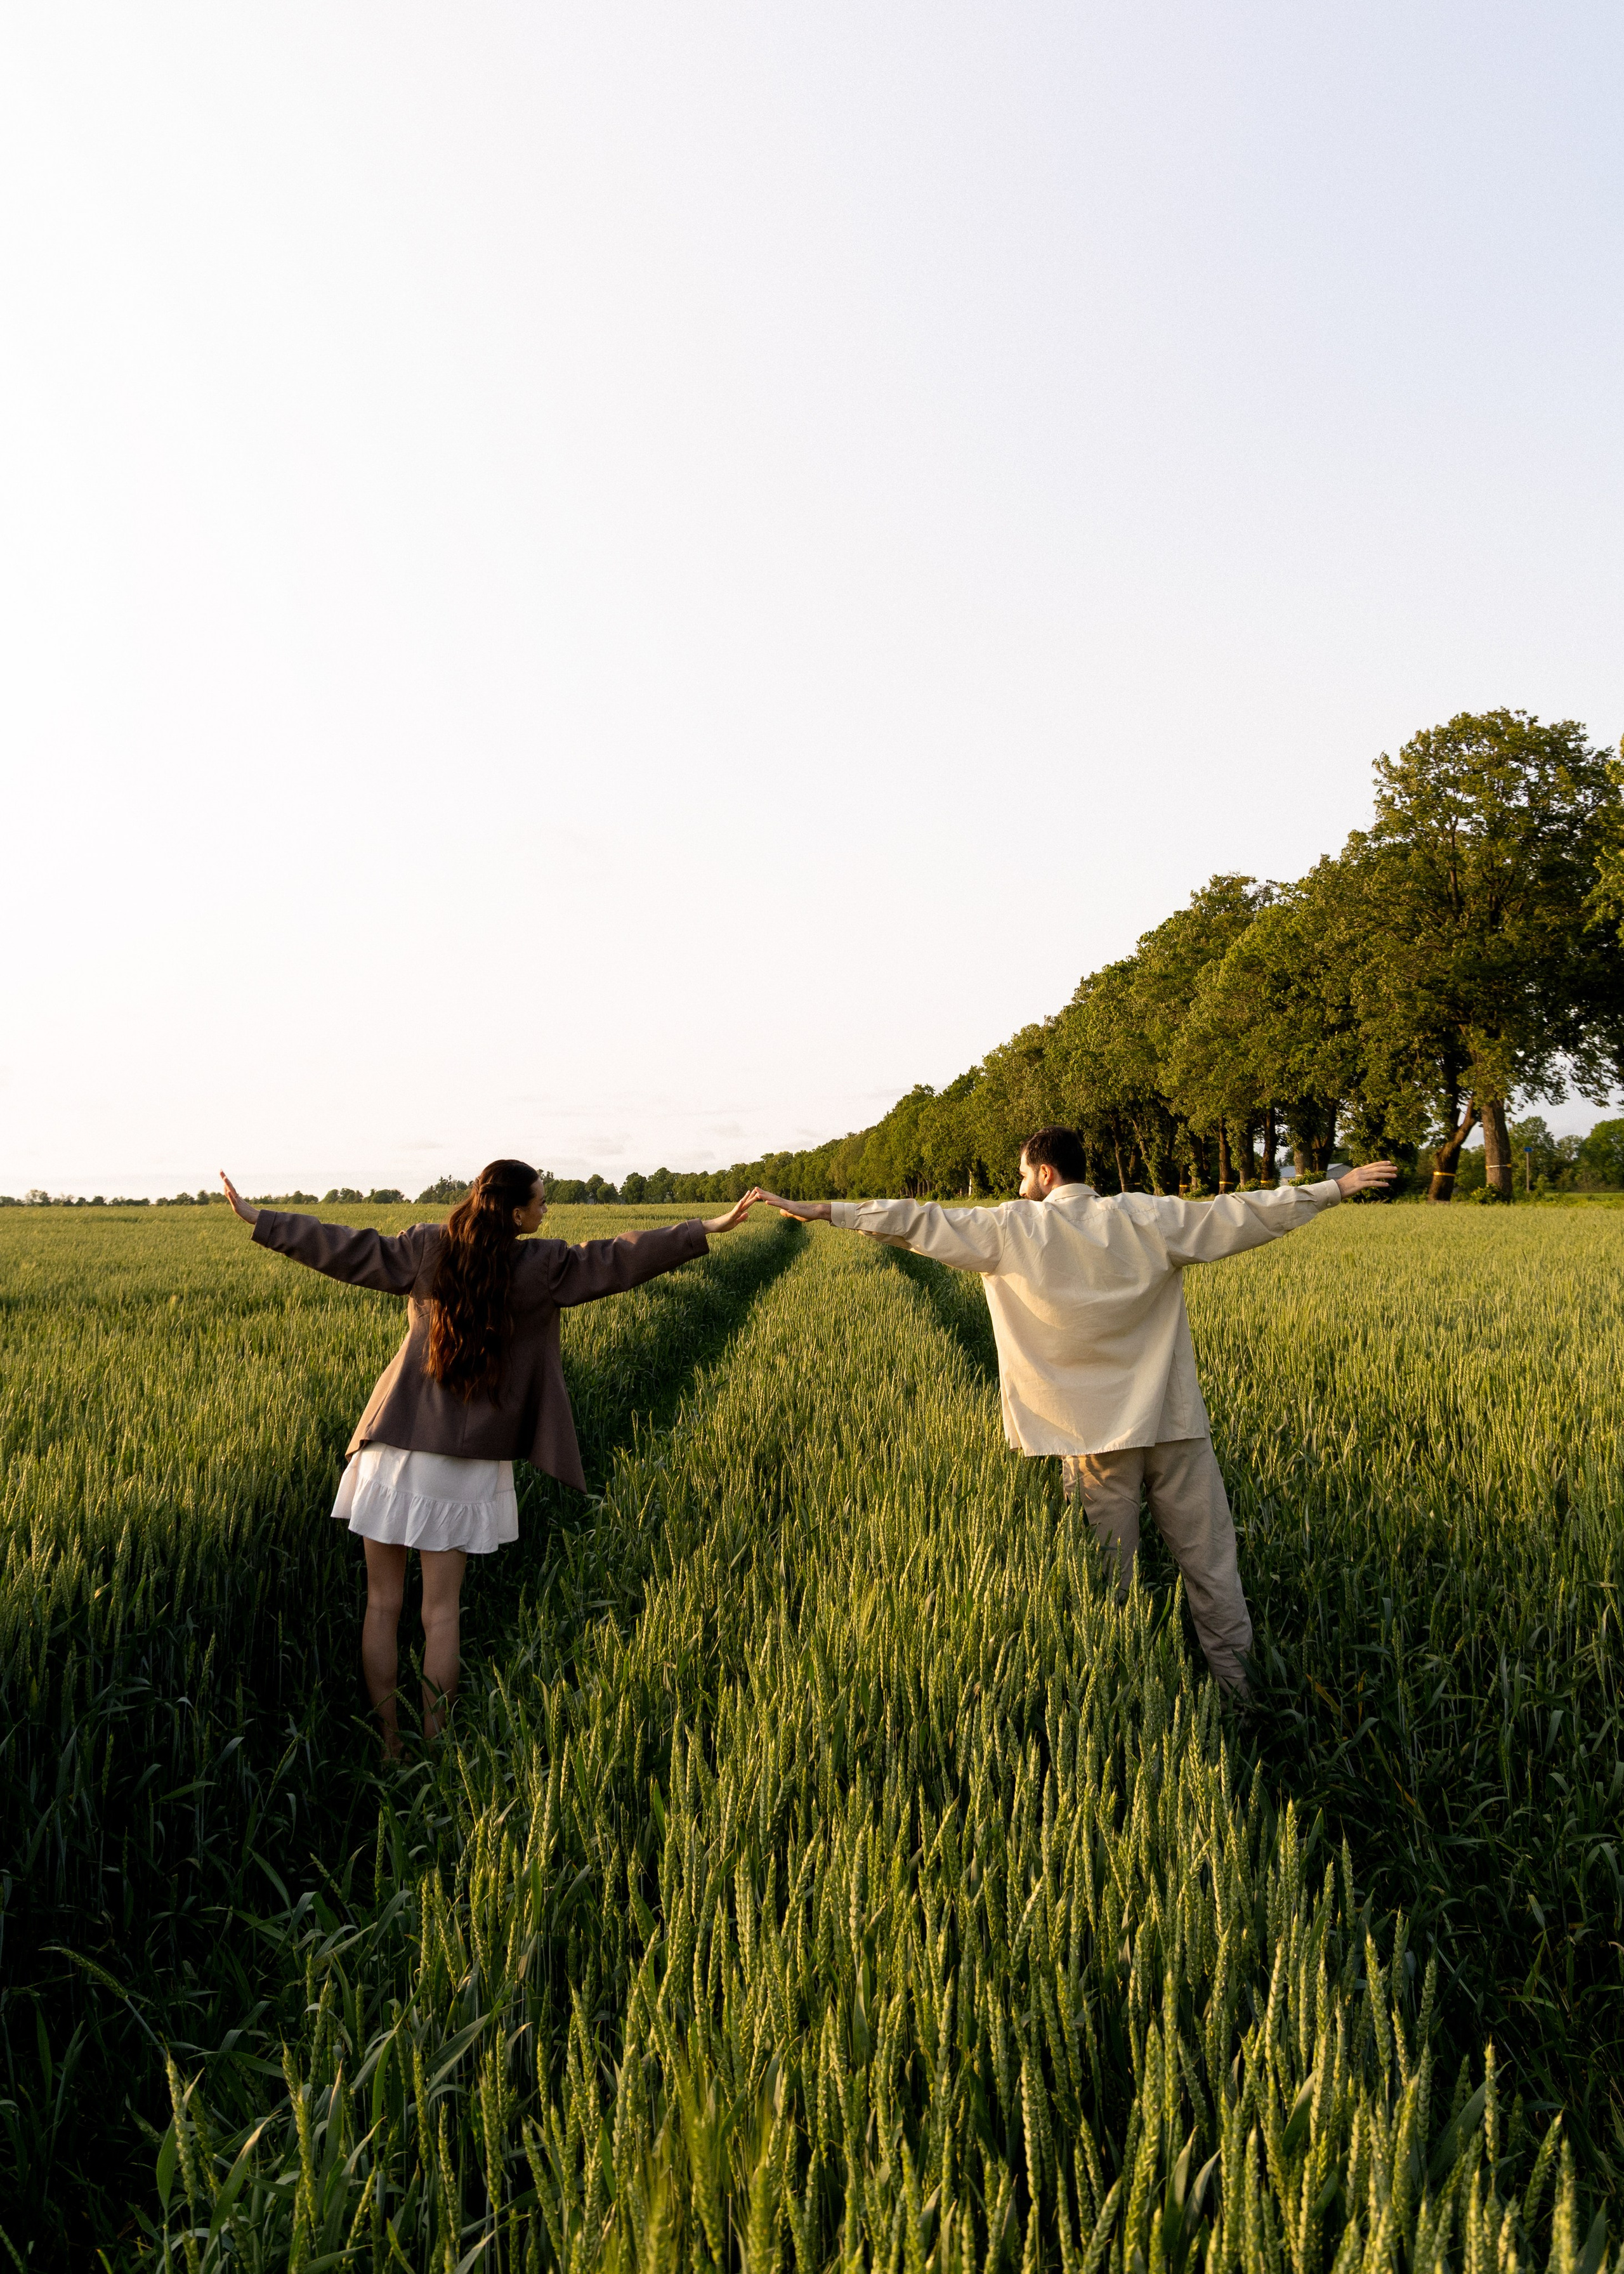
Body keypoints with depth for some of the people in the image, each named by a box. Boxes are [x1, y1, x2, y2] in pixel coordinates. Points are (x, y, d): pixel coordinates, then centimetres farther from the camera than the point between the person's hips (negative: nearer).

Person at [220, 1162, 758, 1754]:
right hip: (466, 1462, -1)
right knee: (441, 1612, 9)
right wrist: (709, 1229, -5)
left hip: (395, 1448, 2)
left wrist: (258, 1218, 9)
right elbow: (619, 1258, -9)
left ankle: (386, 1747, 17)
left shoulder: (426, 1249, -3)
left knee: (383, 1604, 11)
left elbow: (347, 1248, -1)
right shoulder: (542, 1267, -8)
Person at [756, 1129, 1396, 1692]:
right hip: (1174, 1425, 2)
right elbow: (1242, 1215, 3)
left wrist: (824, 1209, 5)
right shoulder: (1148, 1217, 0)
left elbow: (919, 1221, -2)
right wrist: (1337, 1186, 13)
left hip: (1096, 1436, -1)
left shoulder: (1013, 1230, -4)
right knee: (1210, 1562, 10)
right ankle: (1239, 1690, 19)